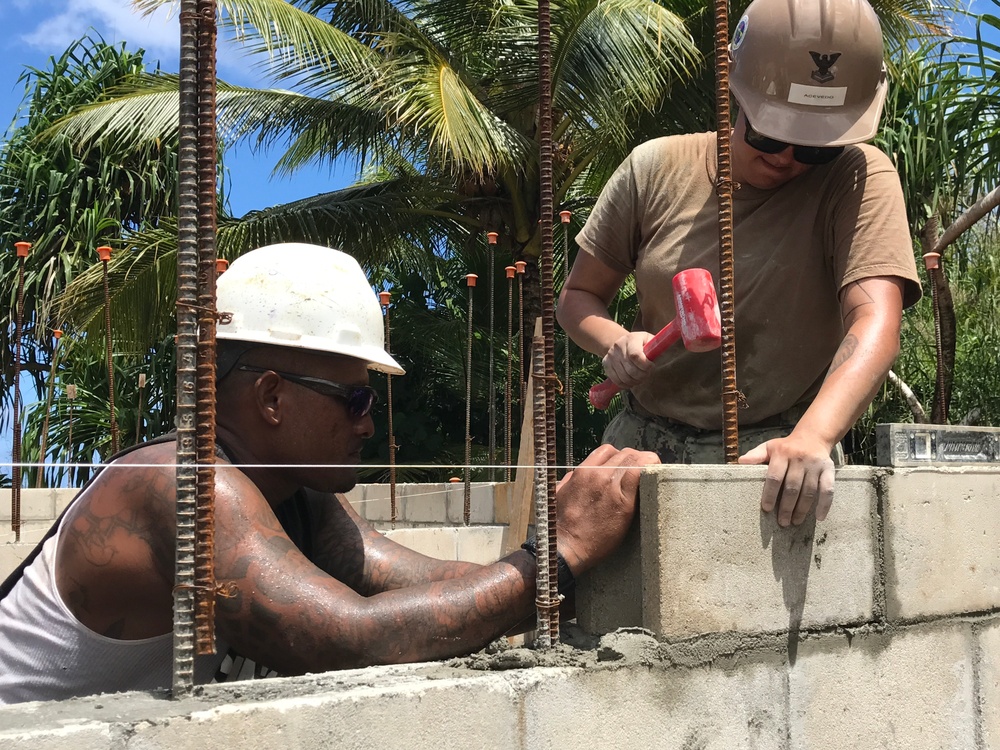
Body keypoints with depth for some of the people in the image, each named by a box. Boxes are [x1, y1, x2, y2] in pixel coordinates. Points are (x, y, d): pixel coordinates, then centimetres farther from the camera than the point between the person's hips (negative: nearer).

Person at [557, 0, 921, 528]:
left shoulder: (860, 178, -5)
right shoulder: (657, 168, 3)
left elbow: (875, 324, -20)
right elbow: (577, 296, 11)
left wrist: (811, 439, -37)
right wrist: (615, 342, -12)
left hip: (773, 452, -3)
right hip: (644, 442, 3)